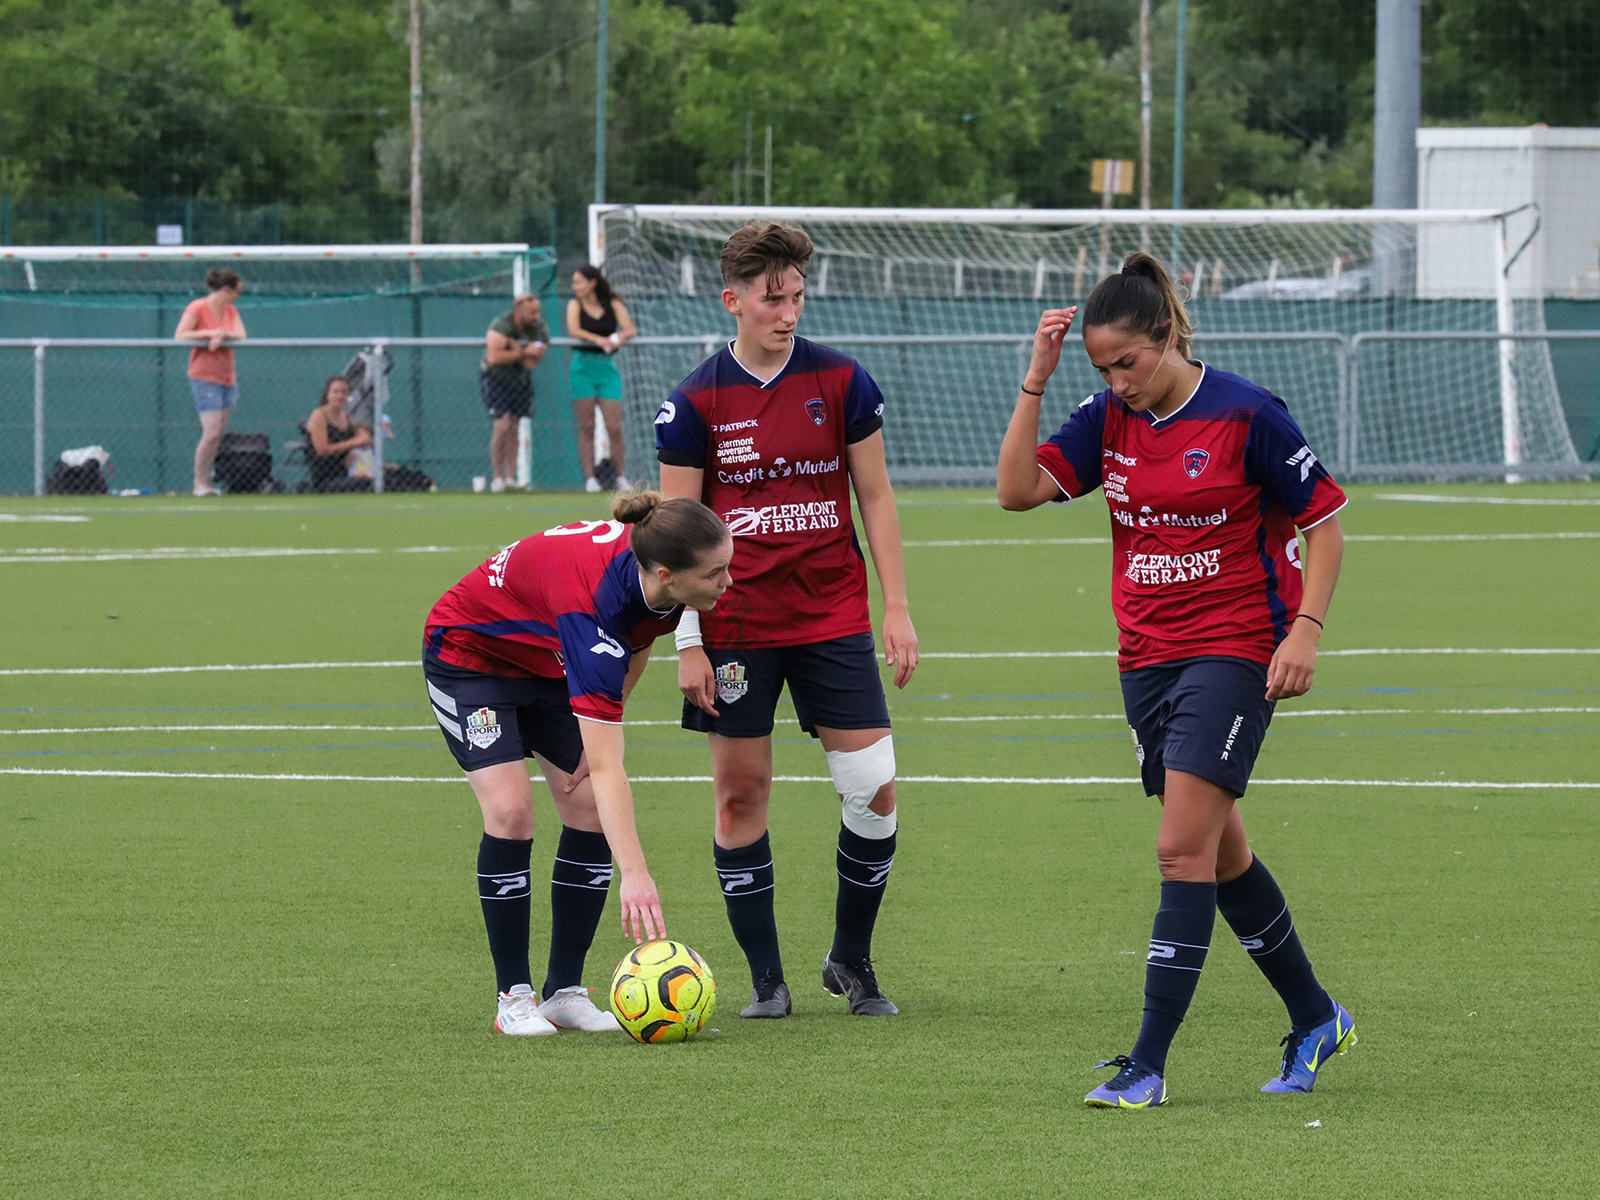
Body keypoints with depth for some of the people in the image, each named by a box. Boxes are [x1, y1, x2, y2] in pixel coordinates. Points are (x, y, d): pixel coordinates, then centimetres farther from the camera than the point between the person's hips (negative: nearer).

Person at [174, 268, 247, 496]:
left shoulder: (230, 311, 12)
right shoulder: (197, 308, -8)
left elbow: (241, 335, 1)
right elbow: (180, 335, -16)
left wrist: (222, 336, -18)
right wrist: (210, 333, -21)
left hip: (227, 377, 7)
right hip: (204, 378, -7)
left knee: (218, 434, 4)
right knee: (212, 432, -15)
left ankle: (205, 481, 9)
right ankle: (200, 484, -6)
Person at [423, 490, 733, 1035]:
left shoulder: (654, 588, -24)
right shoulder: (595, 603, -44)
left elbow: (635, 648, 4)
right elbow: (608, 770, -46)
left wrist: (601, 730, -2)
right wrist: (635, 875, -51)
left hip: (549, 660, 7)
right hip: (469, 651, -7)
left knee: (589, 811, -5)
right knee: (510, 808, -20)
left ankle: (565, 991, 1)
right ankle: (514, 995, -9)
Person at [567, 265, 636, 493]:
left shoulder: (613, 304, 5)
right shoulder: (575, 304, 4)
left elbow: (630, 329, -3)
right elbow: (573, 330, -12)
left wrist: (620, 336, -25)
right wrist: (597, 339, -26)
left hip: (607, 367, 0)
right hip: (583, 366, 0)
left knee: (614, 426, -5)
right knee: (586, 427, -2)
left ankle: (621, 477, 6)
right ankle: (589, 477, 0)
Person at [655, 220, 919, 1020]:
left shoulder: (841, 382, 0)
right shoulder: (695, 402, -3)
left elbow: (875, 497, 6)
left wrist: (897, 608, 1)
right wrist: (687, 643, -5)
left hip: (832, 616, 1)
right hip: (736, 625, -1)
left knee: (874, 789, -4)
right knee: (741, 792, 1)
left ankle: (851, 961, 14)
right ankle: (766, 978, 11)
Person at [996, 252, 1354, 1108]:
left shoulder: (1245, 415, -11)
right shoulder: (1109, 420, 4)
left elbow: (1322, 525, -5)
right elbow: (1018, 490, -5)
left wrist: (1305, 629, -15)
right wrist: (1035, 382, -11)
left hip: (1234, 653, -7)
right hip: (1146, 660, 7)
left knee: (1185, 850, -14)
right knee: (1220, 854, 13)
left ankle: (1149, 1063, -14)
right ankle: (1315, 1021, 30)